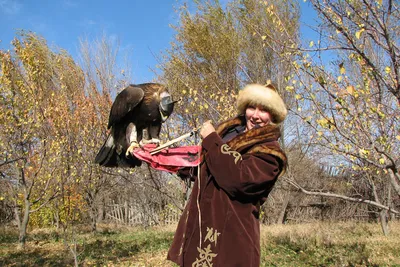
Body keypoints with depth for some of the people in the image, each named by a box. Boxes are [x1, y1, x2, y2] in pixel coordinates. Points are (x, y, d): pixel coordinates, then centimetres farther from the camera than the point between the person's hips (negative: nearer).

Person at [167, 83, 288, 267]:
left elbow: (240, 178, -29)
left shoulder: (270, 152, -11)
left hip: (230, 235, -7)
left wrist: (211, 139, -20)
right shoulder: (230, 132, 11)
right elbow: (203, 168, 26)